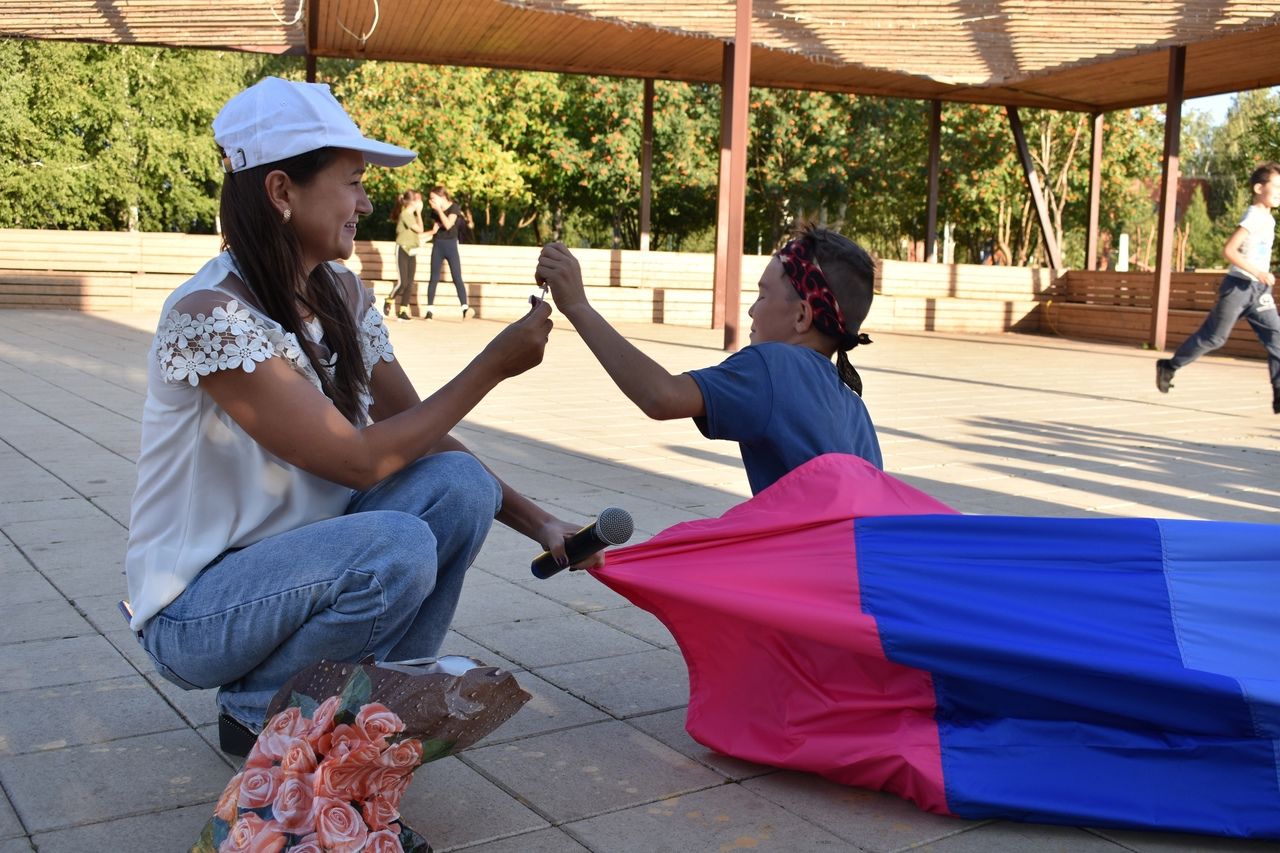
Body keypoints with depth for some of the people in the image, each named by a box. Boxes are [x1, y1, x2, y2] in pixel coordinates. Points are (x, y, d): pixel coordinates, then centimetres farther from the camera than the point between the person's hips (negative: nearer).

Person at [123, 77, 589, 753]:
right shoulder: (209, 316, -24)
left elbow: (420, 437, 3)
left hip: (294, 558, 7)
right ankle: (259, 716, -3)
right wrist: (492, 366, -19)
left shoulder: (342, 296, 1)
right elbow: (360, 460, -25)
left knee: (460, 485, -15)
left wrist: (535, 522, -6)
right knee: (397, 548, -32)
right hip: (194, 609, -7)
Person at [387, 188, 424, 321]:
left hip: (412, 251, 8)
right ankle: (388, 302, 12)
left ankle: (402, 311, 4)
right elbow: (419, 229, -15)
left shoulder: (413, 215, 13)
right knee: (403, 282, -12)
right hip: (402, 250, -8)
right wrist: (419, 213, -8)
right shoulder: (405, 214, -13)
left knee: (410, 283, 2)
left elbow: (419, 232, 8)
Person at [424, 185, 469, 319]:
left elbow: (448, 225, -22)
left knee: (457, 278, -11)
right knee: (434, 278, 4)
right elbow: (435, 230, 13)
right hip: (437, 245, 5)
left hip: (451, 245, -4)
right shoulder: (434, 211, 7)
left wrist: (439, 209, -20)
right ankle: (429, 310, 7)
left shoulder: (454, 207, -8)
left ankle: (465, 308, -15)